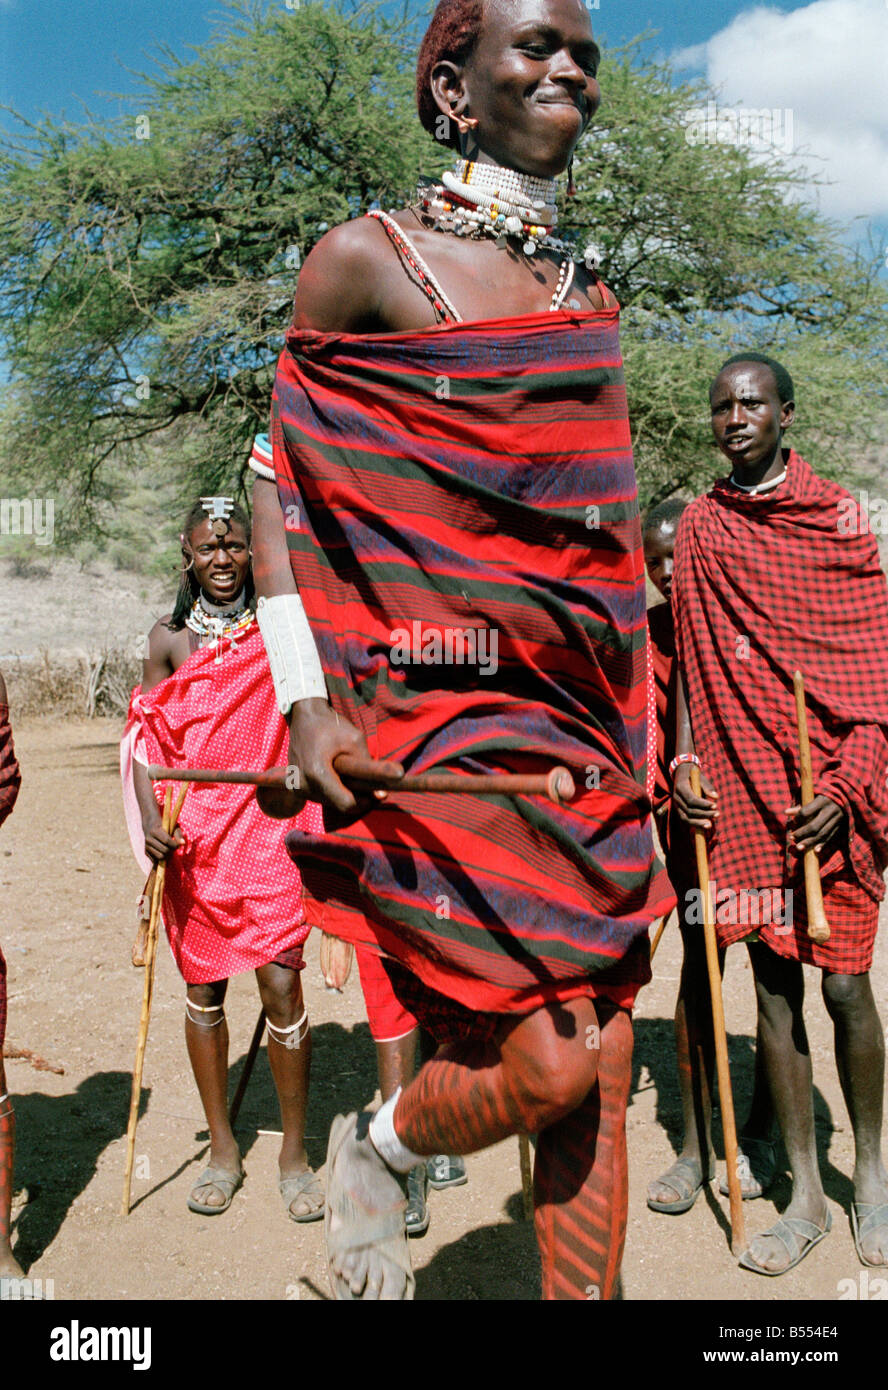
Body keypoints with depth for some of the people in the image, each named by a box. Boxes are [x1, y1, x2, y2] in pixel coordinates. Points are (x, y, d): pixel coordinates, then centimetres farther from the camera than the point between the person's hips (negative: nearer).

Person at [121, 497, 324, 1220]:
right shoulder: (169, 637, 5)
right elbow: (144, 737, 1)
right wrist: (149, 817, -11)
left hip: (266, 825, -1)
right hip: (191, 834, 1)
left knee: (281, 986, -5)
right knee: (203, 990, 9)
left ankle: (295, 1152, 13)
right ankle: (223, 1150, 26)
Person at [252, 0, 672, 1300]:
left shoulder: (590, 295, 16)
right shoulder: (364, 258, 0)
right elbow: (280, 482, 0)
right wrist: (308, 700, -10)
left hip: (586, 714, 6)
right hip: (440, 710, -6)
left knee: (604, 1068, 7)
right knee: (545, 1067, -8)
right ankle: (377, 1148, 26)